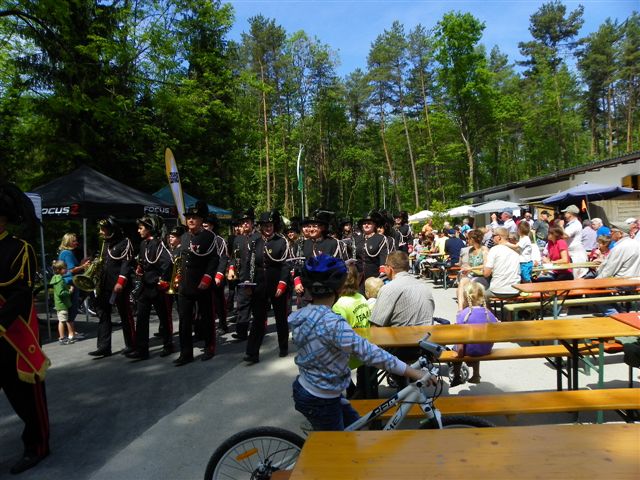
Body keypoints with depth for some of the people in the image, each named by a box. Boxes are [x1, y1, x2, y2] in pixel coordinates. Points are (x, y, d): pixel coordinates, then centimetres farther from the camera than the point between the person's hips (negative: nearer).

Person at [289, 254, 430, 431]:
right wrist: (414, 372, -30)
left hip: (305, 389, 8)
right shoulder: (332, 323, -32)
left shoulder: (300, 316, -6)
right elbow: (370, 353, -34)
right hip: (320, 401, -8)